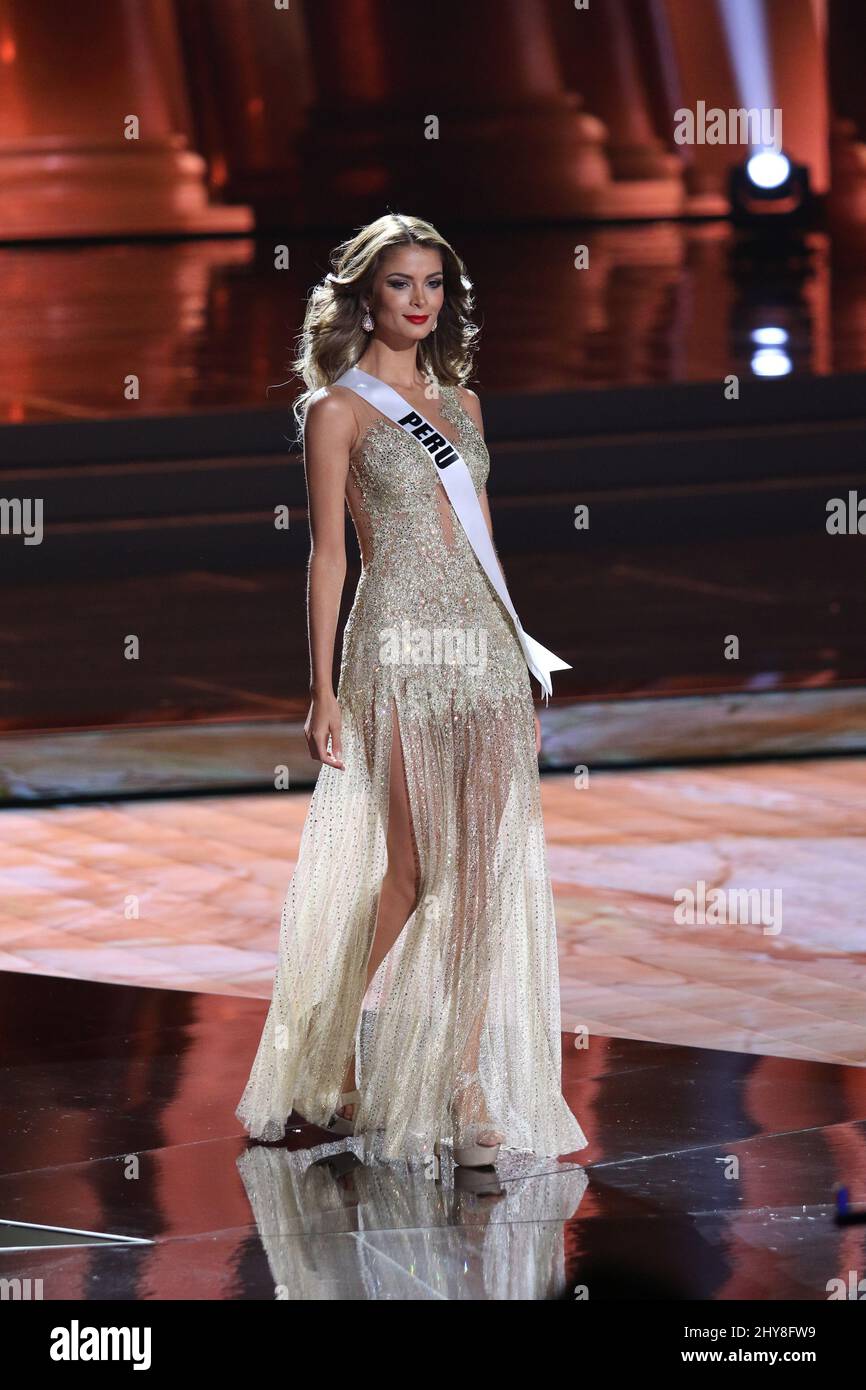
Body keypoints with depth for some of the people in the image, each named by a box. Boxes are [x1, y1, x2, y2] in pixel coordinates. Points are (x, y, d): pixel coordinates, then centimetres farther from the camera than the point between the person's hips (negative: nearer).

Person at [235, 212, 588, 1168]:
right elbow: (328, 554, -3)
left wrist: (521, 666, 16)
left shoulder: (460, 403, 17)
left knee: (488, 865, -4)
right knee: (418, 868, -6)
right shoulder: (338, 408, 0)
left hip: (483, 641, 5)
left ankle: (467, 1089, -3)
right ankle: (339, 1060, 12)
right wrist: (322, 689, -8)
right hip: (398, 646, -5)